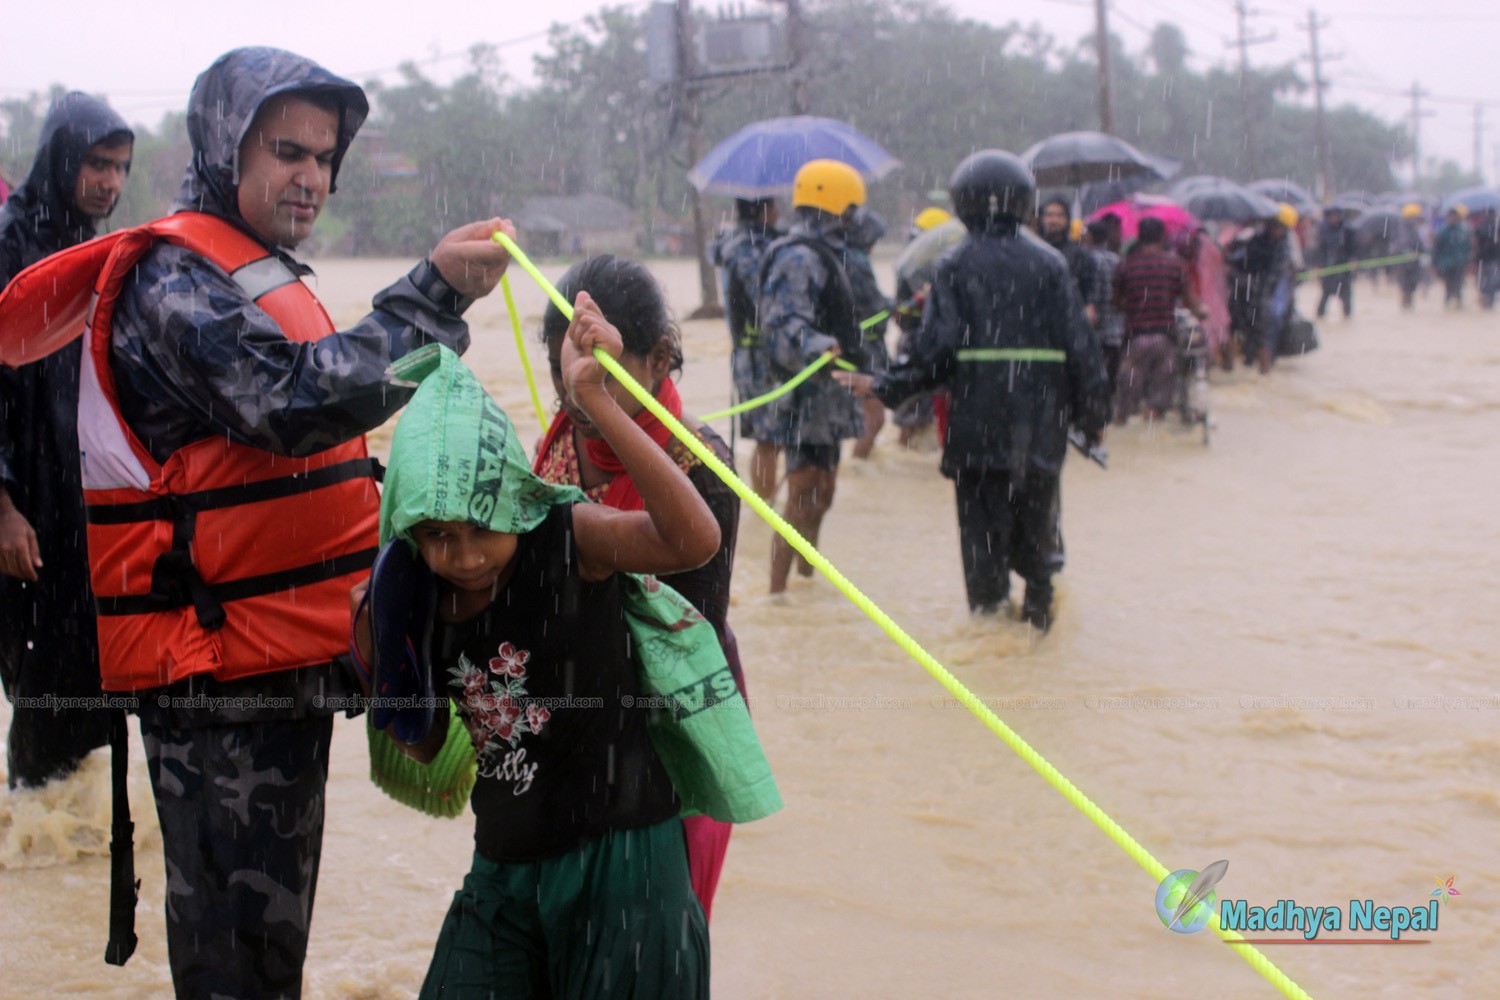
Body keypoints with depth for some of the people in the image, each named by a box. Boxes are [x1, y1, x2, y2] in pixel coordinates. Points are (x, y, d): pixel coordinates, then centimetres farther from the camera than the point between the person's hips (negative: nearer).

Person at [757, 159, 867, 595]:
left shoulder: (823, 254, 18)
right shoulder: (798, 258, -17)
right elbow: (784, 323, -29)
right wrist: (817, 348, -46)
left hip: (826, 397, 11)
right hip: (807, 398, -11)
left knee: (821, 494, 19)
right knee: (803, 497, -10)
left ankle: (806, 576, 33)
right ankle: (777, 589, -6)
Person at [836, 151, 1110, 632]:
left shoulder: (953, 267, -3)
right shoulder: (1048, 264, 1)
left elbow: (937, 350, -9)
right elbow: (1080, 346, 0)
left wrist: (883, 386, 3)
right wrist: (1092, 414, 9)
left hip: (976, 425, -2)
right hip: (1041, 425, 2)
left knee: (983, 525, 6)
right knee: (1035, 516, 18)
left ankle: (990, 612, 7)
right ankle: (1039, 604, 23)